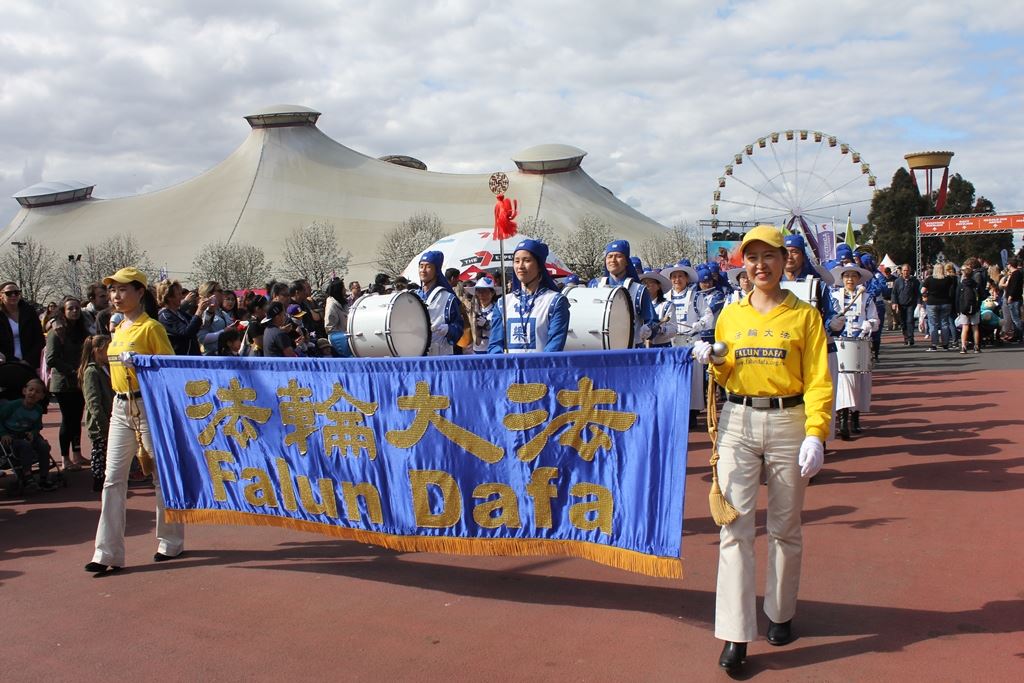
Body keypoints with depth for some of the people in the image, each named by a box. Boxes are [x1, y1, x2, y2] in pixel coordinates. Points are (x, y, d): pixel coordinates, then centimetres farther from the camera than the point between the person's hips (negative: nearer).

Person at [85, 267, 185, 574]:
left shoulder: (151, 327, -9)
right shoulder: (119, 329, 13)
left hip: (149, 406, -7)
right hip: (120, 408, 8)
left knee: (162, 476, 5)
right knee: (113, 478, 3)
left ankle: (171, 543, 20)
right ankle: (108, 553, 6)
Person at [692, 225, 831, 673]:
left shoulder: (804, 315, 2)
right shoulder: (730, 315, 9)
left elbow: (818, 380, -4)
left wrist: (815, 435, -16)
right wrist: (713, 361, -6)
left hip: (788, 423, -1)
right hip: (738, 422, 2)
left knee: (785, 527, 10)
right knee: (736, 526, -4)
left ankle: (780, 614, 31)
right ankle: (735, 634, -1)